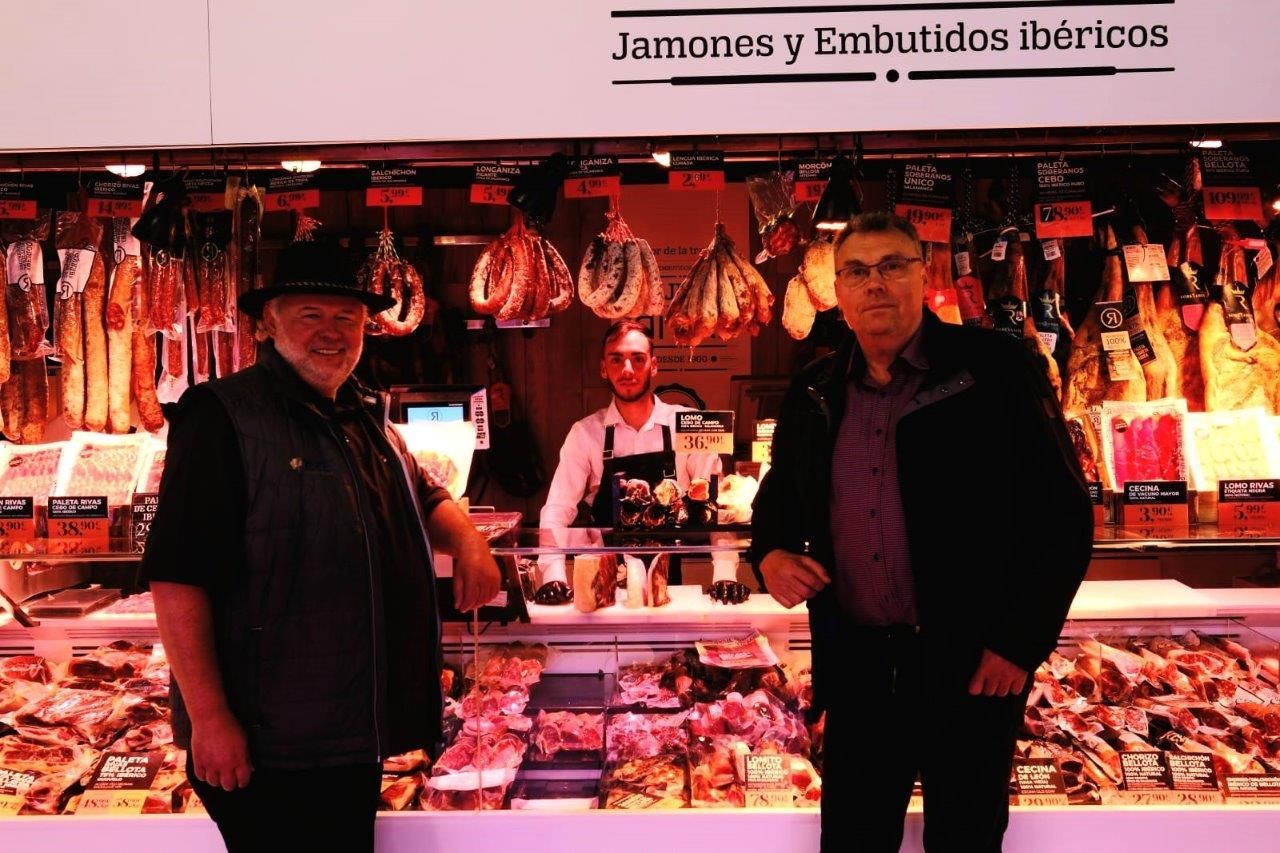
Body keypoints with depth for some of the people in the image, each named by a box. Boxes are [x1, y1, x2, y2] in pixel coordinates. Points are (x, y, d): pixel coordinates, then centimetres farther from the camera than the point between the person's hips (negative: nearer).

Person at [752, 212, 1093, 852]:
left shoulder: (995, 369, -7)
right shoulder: (813, 392, 7)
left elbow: (1062, 513, -7)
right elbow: (778, 495, 21)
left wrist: (1019, 644, -11)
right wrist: (770, 554, -1)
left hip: (971, 668, -3)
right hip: (855, 666, 4)